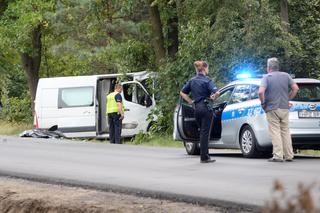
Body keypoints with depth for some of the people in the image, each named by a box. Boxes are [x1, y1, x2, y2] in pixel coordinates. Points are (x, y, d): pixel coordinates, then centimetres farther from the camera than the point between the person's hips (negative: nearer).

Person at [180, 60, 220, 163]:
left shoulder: (192, 81, 9)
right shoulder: (206, 81, -11)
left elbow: (182, 92, 15)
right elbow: (216, 92, -23)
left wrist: (190, 101, 11)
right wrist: (213, 98, -3)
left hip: (197, 108, 6)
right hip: (206, 108, -6)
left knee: (202, 132, 15)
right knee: (205, 133, -3)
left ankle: (205, 156, 18)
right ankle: (204, 157, -2)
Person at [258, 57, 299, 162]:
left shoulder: (267, 77, -6)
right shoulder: (286, 76, 7)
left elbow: (261, 92, -19)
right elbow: (295, 88, 3)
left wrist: (263, 103, -3)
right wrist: (288, 99, 12)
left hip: (272, 109, -4)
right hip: (285, 108, 4)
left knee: (275, 132, -3)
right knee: (285, 132, 12)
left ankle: (278, 156, -9)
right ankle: (289, 156, 12)